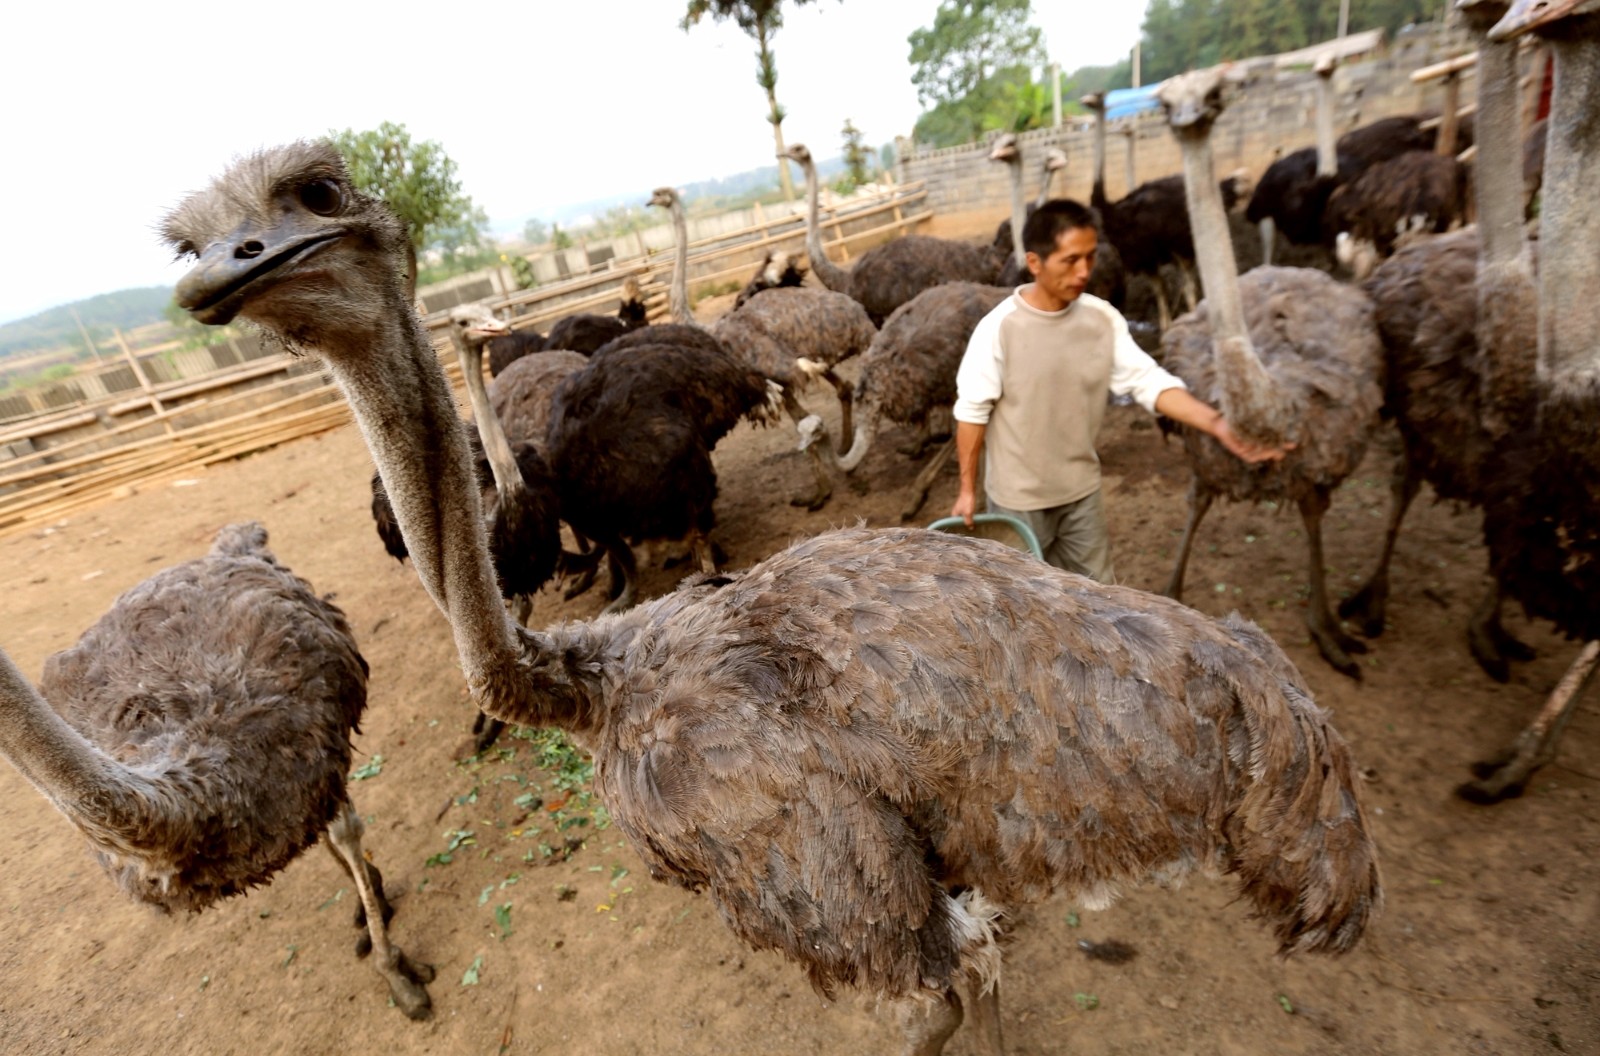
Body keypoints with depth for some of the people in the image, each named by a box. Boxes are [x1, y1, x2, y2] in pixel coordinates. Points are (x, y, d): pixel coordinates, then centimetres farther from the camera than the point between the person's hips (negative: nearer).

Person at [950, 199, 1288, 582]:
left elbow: (1148, 380, -10)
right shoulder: (998, 328, -20)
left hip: (1081, 490, 4)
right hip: (1018, 497, -4)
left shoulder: (1102, 318, -7)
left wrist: (1216, 423, -25)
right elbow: (972, 412, -13)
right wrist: (967, 489, -9)